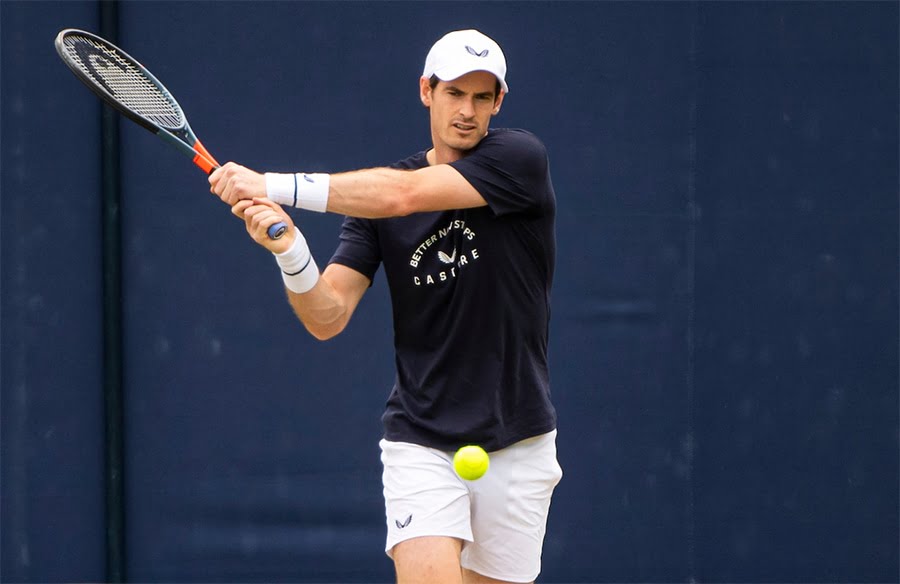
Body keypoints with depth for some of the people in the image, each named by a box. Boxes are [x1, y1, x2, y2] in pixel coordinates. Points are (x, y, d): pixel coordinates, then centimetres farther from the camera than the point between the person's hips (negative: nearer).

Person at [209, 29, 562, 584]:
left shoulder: (520, 158, -8)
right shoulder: (376, 193, 2)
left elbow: (403, 194, -22)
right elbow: (327, 317, -6)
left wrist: (274, 185, -25)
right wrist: (289, 251, -27)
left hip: (518, 445, 0)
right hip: (422, 443, 1)